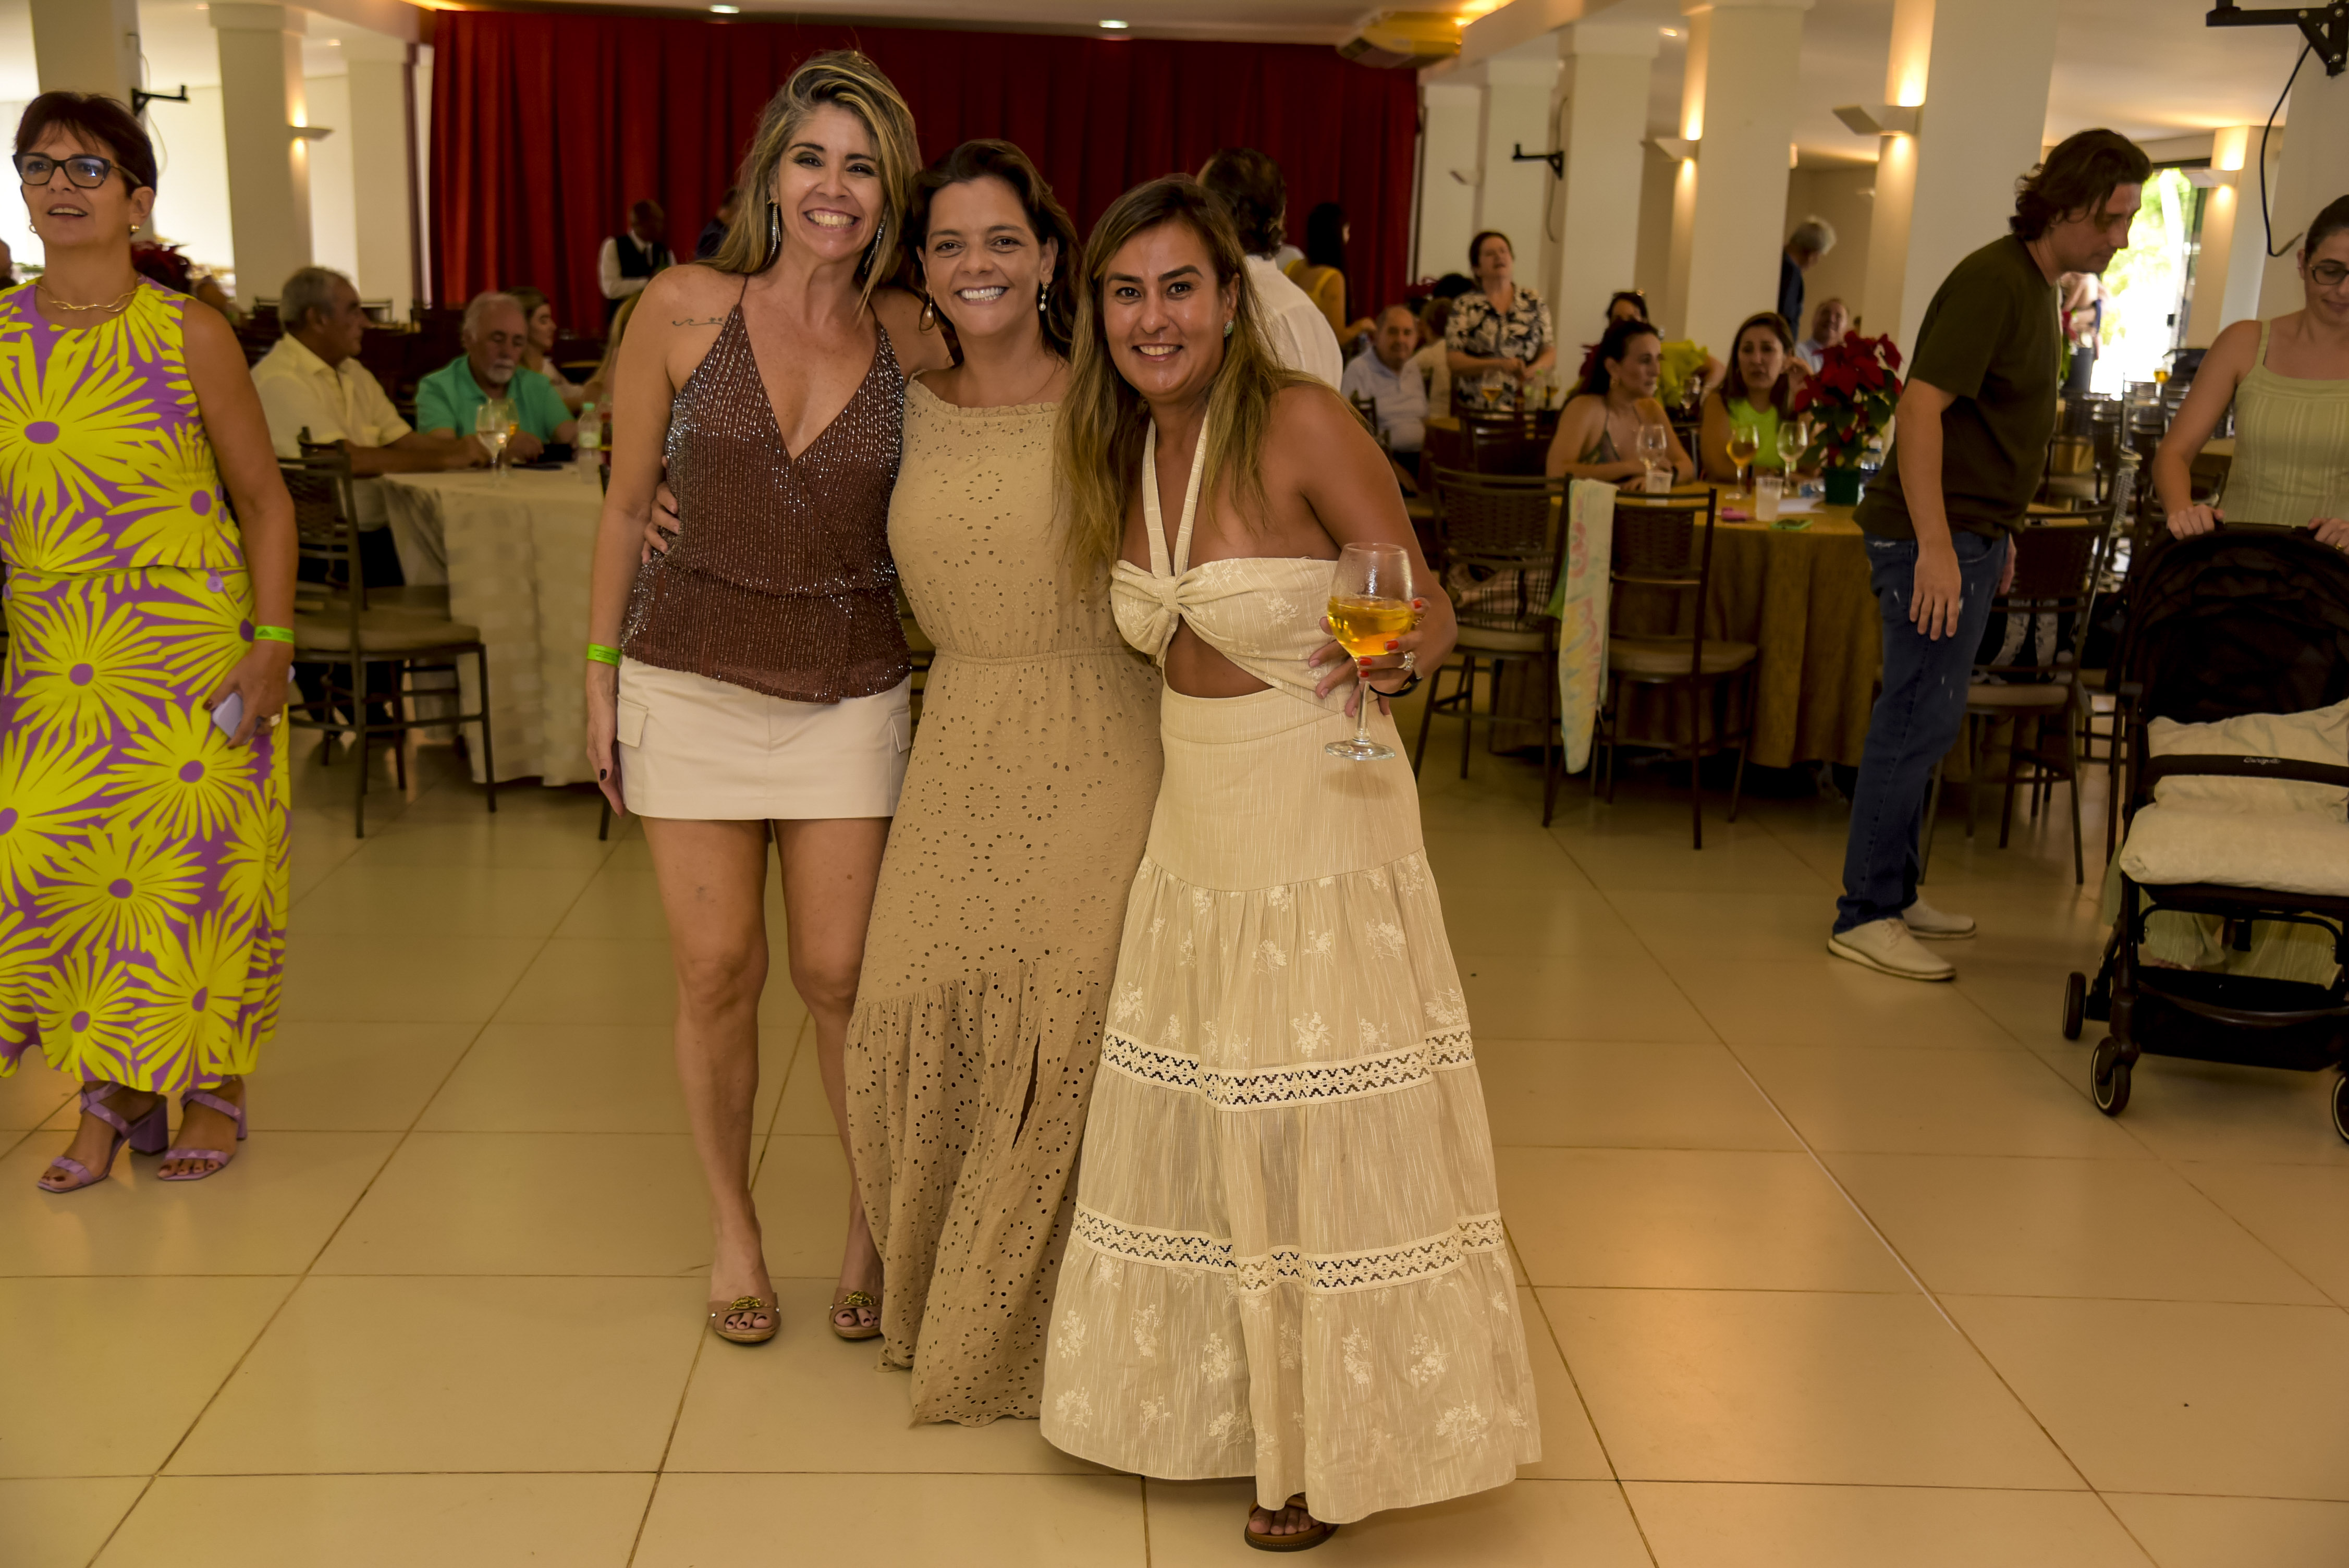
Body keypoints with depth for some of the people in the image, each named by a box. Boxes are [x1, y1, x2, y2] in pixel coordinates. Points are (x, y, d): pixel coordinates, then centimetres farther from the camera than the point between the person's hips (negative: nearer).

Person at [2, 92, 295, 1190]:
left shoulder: (188, 336, -4)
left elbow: (264, 499, -1)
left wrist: (273, 642, -10)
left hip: (188, 644, -3)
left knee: (191, 863, 2)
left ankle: (213, 1090, 22)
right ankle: (111, 1094, 19)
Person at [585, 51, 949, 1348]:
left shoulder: (914, 340, -4)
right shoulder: (687, 307, -6)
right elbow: (627, 500, 1)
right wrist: (600, 676, 2)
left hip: (848, 692, 0)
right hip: (692, 679, 0)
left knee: (839, 975, 3)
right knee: (717, 972, 6)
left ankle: (875, 1212, 27)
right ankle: (731, 1226, 26)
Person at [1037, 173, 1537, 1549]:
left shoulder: (1303, 425, -16)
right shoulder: (1123, 454, 5)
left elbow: (1433, 616, -14)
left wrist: (1396, 647, -32)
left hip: (1321, 820, -7)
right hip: (1195, 819, 7)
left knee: (1323, 1139, 4)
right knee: (1199, 1127, 14)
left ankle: (1333, 1444, 24)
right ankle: (1229, 1402, 34)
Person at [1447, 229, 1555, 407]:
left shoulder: (1534, 302, 13)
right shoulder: (1465, 306, 6)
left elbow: (1550, 352, 14)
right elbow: (1454, 361, -1)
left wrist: (1532, 370, -8)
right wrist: (1498, 364, -13)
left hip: (1523, 403, 2)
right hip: (1476, 405, -2)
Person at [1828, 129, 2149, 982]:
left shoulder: (2037, 287, 15)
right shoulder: (1991, 283, -16)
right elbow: (1920, 410, -24)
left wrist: (1996, 535, 22)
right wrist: (1936, 548, -28)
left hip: (1968, 536, 10)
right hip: (1933, 539, -10)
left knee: (1920, 719, 14)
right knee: (1922, 720, -8)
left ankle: (1891, 891, 23)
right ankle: (1863, 917, -1)